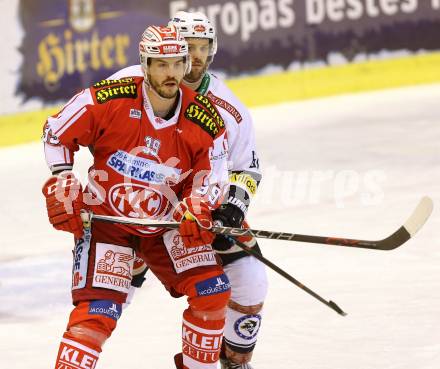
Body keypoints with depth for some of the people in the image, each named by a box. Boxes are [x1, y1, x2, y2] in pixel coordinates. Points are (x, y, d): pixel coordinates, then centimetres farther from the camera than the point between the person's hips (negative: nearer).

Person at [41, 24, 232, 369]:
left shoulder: (206, 118, -12)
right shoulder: (109, 100, -20)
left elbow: (211, 173, -3)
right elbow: (57, 131, -6)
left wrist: (197, 208, -22)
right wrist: (62, 186, -10)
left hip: (165, 224, 4)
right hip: (104, 218, -4)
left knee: (212, 290, -5)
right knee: (99, 310, -18)